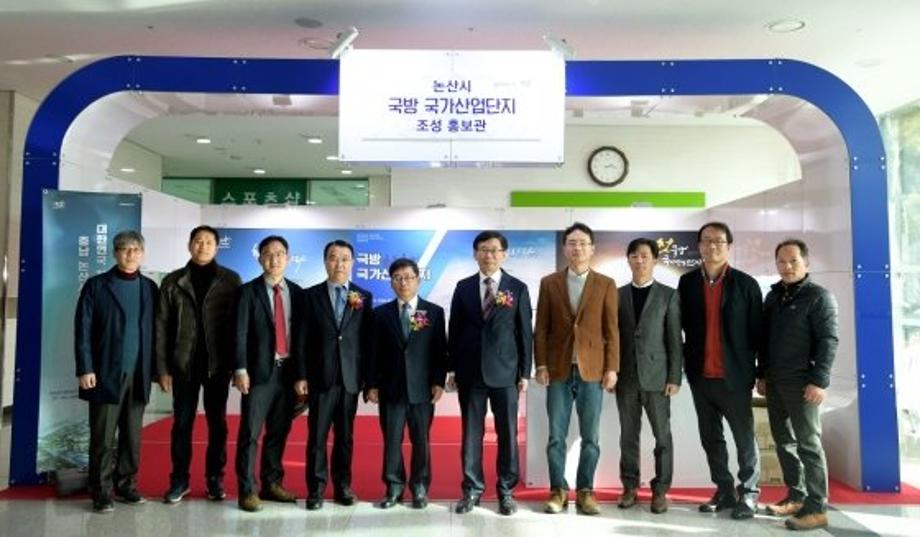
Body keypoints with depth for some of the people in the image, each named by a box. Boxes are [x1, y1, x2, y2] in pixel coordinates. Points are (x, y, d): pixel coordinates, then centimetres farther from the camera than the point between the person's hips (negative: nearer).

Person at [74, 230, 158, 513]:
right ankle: (102, 492, 10)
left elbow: (154, 330, 9)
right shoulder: (96, 285, 1)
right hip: (106, 374, -3)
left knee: (132, 436, 8)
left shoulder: (150, 288, 9)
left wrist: (157, 368, 5)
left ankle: (126, 485, 18)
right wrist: (85, 369, -10)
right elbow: (83, 329, -3)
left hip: (139, 375, 3)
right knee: (103, 437, 1)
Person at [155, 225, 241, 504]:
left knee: (217, 423, 7)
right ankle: (179, 480, 19)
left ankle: (215, 479, 19)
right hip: (183, 364, 1)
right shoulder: (173, 281, 4)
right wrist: (162, 368, -2)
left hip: (218, 364, -1)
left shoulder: (230, 280, 0)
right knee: (182, 423, 7)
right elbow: (162, 327, 3)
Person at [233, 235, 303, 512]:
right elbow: (240, 333, -7)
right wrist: (240, 369, -15)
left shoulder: (296, 292, 9)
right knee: (250, 433, -1)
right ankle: (247, 490, 8)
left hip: (288, 371, 4)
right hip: (260, 371, -4)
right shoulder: (248, 291, -1)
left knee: (279, 432, 11)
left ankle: (272, 484, 23)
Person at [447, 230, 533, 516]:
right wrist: (452, 368, 4)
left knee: (507, 432, 5)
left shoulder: (518, 288, 2)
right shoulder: (463, 287, 6)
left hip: (505, 371, -1)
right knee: (471, 432, 7)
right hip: (470, 371, 1)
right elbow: (454, 329, 7)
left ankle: (506, 490, 18)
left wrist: (525, 372, -2)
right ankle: (472, 489, 18)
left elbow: (525, 332, 1)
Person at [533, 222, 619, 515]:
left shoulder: (606, 285, 4)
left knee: (590, 437, 6)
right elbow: (541, 329, 4)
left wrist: (612, 368, -4)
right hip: (559, 370, 0)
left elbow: (611, 330, 2)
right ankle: (558, 490, 17)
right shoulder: (549, 283, 5)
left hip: (592, 369, 0)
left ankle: (585, 491, 18)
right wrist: (541, 365, -3)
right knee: (556, 436, 5)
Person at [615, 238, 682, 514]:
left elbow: (675, 340, -1)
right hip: (626, 376, 2)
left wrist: (674, 377, -7)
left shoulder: (669, 295, 2)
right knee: (628, 435, 8)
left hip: (656, 375, -2)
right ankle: (630, 486, 19)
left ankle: (660, 490, 15)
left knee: (662, 435, 4)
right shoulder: (617, 295, 7)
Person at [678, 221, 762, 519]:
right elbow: (682, 324, 6)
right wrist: (685, 363, 1)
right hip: (700, 376, 3)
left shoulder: (746, 284, -3)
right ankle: (724, 491, 25)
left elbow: (757, 332, -2)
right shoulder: (687, 282, 5)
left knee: (744, 438, 5)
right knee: (711, 438, 12)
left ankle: (748, 494, 19)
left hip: (735, 376, -3)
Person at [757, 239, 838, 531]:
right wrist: (762, 375, 14)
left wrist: (819, 381, -19)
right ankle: (796, 496, 22)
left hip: (802, 382, -6)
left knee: (808, 443, -3)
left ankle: (816, 507, 3)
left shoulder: (819, 296, -5)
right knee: (784, 441, 11)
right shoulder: (773, 296, 13)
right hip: (775, 381, 7)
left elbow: (828, 340, -12)